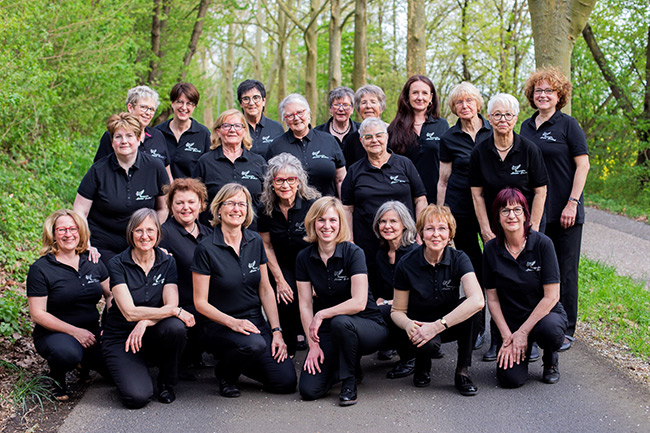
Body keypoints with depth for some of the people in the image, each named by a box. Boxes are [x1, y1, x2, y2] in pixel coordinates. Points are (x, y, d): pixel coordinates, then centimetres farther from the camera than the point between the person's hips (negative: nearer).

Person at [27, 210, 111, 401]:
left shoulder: (93, 262, 8)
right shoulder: (40, 269, -7)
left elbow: (111, 294, 14)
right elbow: (38, 314, -10)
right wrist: (75, 331, -19)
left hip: (91, 332, 5)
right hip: (54, 333, -5)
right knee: (67, 353, -40)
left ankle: (86, 360, 17)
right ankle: (56, 375, -2)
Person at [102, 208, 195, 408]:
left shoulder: (167, 262, 1)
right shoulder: (118, 264, -9)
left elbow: (171, 305, -11)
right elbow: (130, 312, -18)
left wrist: (146, 321, -30)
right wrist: (176, 311, -22)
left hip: (153, 336, 3)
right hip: (120, 337, -3)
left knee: (175, 327, -33)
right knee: (137, 397, -26)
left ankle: (167, 383, -5)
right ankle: (128, 372, 12)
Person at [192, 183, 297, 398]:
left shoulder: (255, 242, 5)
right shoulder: (206, 249, -10)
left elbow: (266, 290, 8)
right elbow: (201, 303, -9)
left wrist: (276, 331, -2)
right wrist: (232, 322, -24)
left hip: (255, 321, 5)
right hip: (219, 325, -5)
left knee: (286, 381, -12)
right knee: (253, 345, -37)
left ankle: (241, 360, 17)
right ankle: (225, 373, -4)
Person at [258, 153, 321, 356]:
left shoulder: (312, 204, -19)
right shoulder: (265, 209, -9)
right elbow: (266, 246, 2)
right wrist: (279, 280, -4)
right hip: (283, 266, 2)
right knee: (286, 302, -20)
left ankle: (304, 331, 9)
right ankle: (287, 350, 1)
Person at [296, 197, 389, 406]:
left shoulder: (353, 253, -15)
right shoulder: (304, 258, -2)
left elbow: (359, 303, -24)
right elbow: (305, 305, -2)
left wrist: (322, 315, -21)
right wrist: (313, 344, -10)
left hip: (368, 326, -4)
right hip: (328, 332, 4)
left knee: (340, 322, -40)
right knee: (309, 390, -16)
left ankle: (349, 382, -13)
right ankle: (347, 365, 16)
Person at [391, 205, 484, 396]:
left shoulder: (458, 259, -13)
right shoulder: (407, 265, -13)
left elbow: (477, 301, -31)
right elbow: (397, 311, -3)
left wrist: (437, 326, -38)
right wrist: (408, 324, -29)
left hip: (450, 324, 1)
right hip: (419, 326, -1)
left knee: (469, 307, -30)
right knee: (427, 344, -37)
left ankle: (462, 372, -14)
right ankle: (422, 365, 3)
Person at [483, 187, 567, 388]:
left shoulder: (542, 244, -12)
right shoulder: (491, 250, -4)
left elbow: (552, 296, -13)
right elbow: (492, 299, 0)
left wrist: (523, 332, -16)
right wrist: (507, 336, -11)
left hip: (544, 314, -1)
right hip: (509, 321, 2)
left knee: (550, 330, -38)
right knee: (511, 379, -20)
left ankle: (550, 360, -1)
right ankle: (521, 350, 16)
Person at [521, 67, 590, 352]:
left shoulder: (568, 125, -4)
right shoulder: (526, 127, 11)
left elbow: (582, 165, -7)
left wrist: (572, 203, -13)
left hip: (564, 212, -5)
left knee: (564, 272, 1)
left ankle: (565, 331, 10)